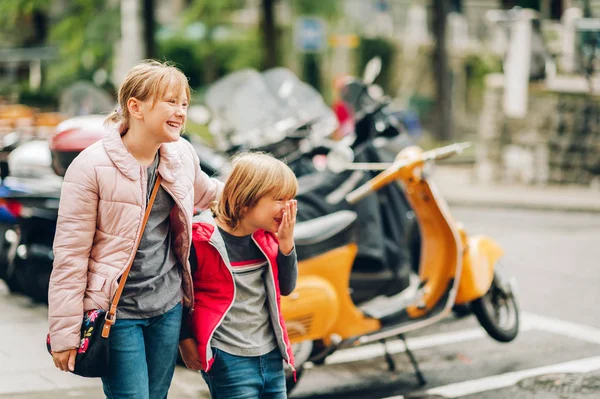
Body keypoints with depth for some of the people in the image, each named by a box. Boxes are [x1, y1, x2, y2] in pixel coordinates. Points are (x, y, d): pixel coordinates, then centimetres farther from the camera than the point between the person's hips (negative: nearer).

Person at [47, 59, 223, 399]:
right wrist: (65, 333, -13)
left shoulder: (182, 155, 2)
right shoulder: (92, 166, -14)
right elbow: (70, 255, -13)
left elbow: (205, 192, 28)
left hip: (169, 306, 6)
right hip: (117, 312, -5)